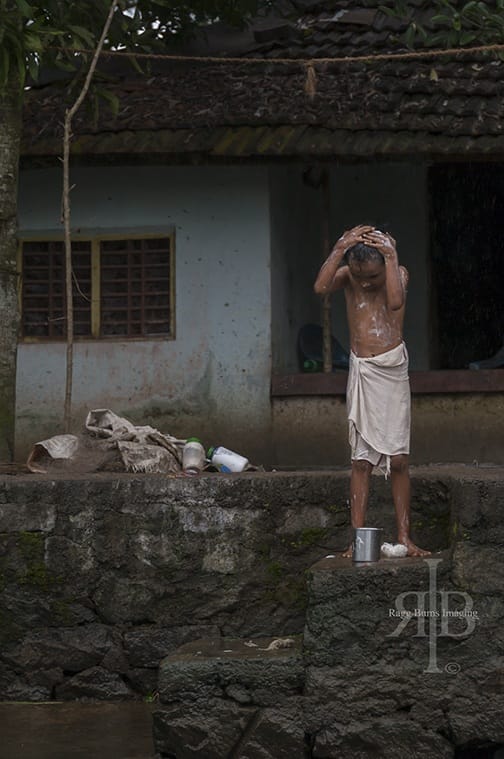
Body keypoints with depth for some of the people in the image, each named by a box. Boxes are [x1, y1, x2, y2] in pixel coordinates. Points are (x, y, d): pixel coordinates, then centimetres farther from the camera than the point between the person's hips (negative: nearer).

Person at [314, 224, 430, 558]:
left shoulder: (398, 273, -3)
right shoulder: (347, 276, 0)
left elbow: (396, 303, -25)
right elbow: (321, 287, -21)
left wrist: (391, 258, -23)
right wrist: (340, 249, -23)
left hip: (393, 371, -1)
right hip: (361, 372, 1)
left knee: (398, 459, -1)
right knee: (361, 460, 0)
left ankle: (404, 537, 6)